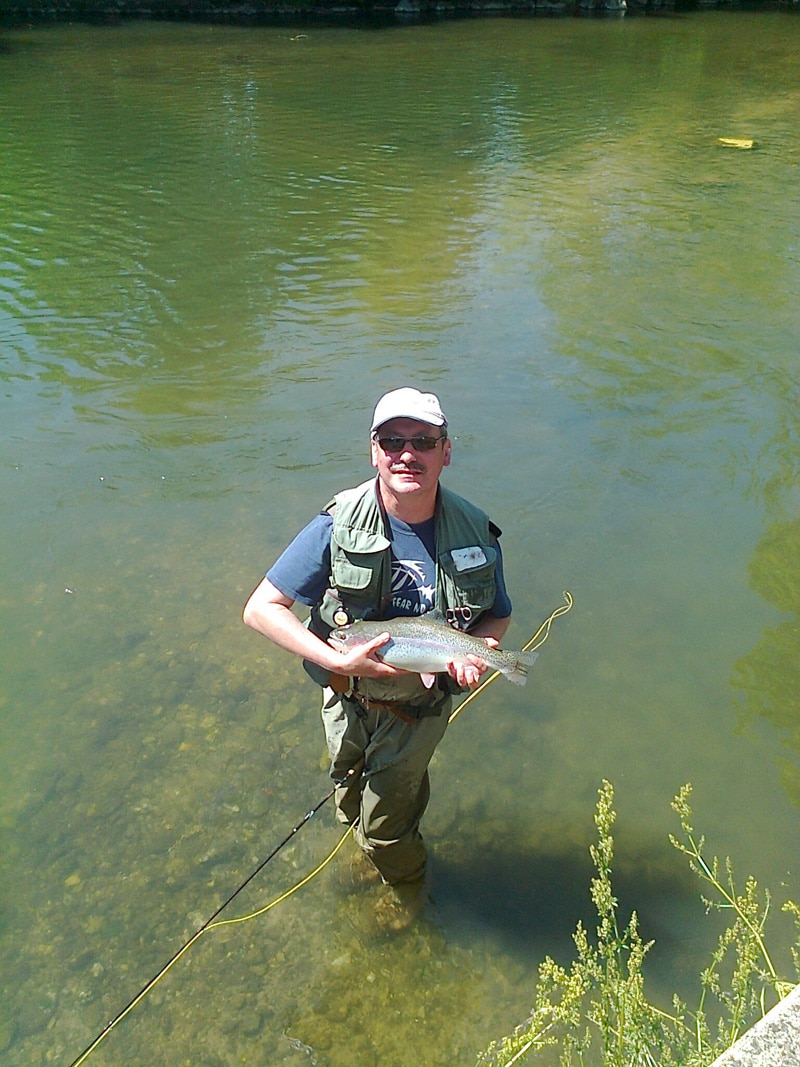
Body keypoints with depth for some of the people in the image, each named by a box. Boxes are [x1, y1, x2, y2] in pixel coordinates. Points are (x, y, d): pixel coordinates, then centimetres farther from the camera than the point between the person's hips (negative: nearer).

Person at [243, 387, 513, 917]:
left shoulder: (476, 535, -18)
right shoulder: (339, 526, -24)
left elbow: (498, 616, -2)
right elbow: (262, 608, -22)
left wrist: (478, 651, -25)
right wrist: (340, 661, -32)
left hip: (419, 708, 0)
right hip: (347, 697, 1)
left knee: (385, 830, 15)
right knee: (351, 792, 27)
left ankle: (411, 902, 49)